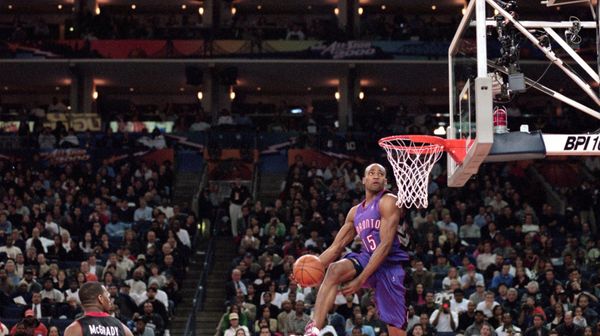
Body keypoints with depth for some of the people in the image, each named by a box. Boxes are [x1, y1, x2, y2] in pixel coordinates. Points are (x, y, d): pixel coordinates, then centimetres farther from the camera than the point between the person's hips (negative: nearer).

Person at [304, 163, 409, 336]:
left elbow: (385, 246, -17)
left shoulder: (388, 202, -8)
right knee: (334, 270, -27)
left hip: (389, 265, -5)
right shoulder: (355, 212, 14)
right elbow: (336, 247, 17)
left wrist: (361, 279, -24)